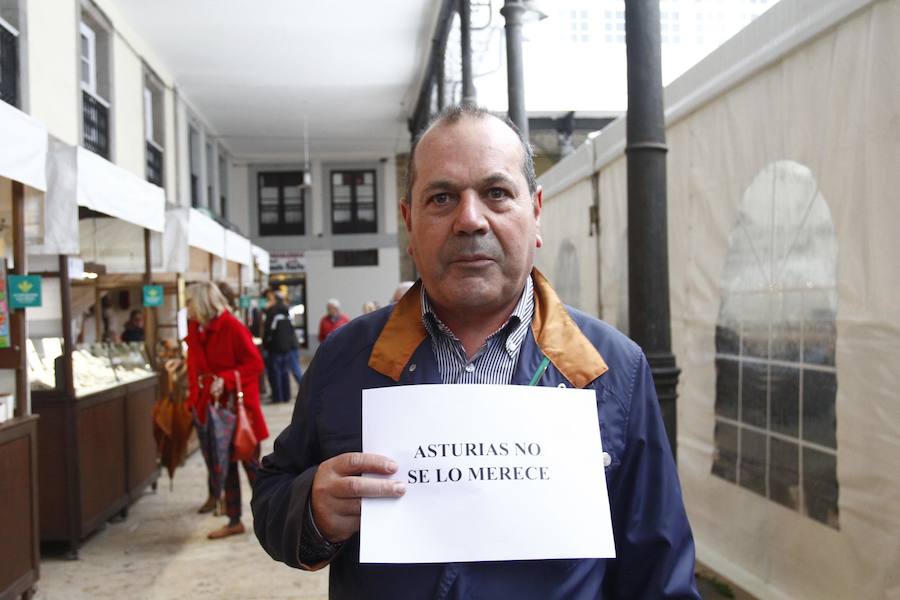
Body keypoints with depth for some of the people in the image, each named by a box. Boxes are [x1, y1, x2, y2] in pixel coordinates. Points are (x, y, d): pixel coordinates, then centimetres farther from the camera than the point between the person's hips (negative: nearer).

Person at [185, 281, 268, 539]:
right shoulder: (195, 328, 5)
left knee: (250, 462, 3)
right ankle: (234, 521, 22)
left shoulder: (233, 327, -15)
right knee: (225, 464, 12)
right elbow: (195, 366, 14)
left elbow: (255, 363, -15)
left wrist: (226, 379, -25)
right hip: (212, 405, 6)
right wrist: (195, 397, 6)